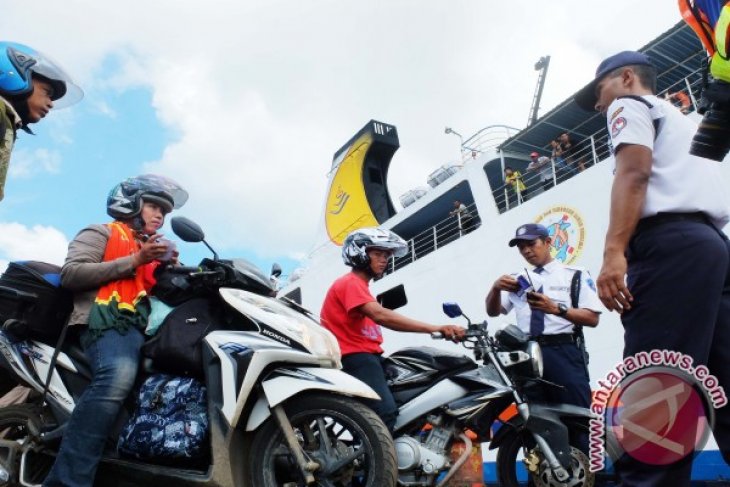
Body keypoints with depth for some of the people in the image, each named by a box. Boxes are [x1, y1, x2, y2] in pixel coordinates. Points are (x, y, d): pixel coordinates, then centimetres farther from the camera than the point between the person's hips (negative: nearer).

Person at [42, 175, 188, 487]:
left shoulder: (151, 250, 35)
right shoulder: (103, 233, 15)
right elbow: (70, 274, -2)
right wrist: (134, 261, -6)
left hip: (140, 323, 7)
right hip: (107, 318, -7)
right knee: (118, 376, -38)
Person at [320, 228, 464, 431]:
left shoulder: (359, 286, 27)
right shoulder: (350, 282, -8)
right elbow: (380, 316, -25)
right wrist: (435, 328, -31)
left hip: (369, 356, 11)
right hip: (355, 357, -11)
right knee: (385, 412, -28)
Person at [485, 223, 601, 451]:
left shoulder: (575, 275, 10)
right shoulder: (518, 280, 21)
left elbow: (592, 318, 0)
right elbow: (492, 311, 16)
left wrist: (556, 309, -16)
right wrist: (496, 288, -5)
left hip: (563, 353, -4)